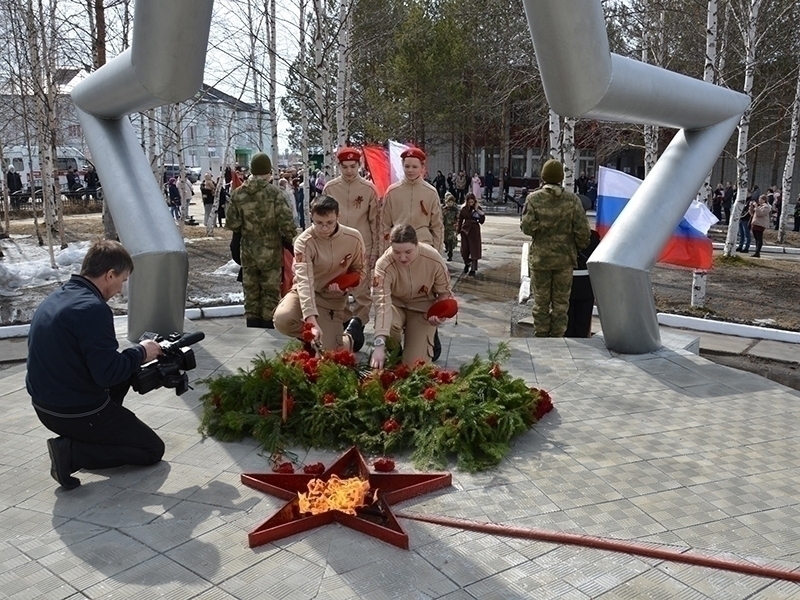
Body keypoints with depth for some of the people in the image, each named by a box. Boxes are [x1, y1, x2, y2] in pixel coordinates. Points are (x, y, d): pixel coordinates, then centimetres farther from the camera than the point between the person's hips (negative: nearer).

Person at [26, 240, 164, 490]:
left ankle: (93, 435, 16)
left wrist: (132, 354, 9)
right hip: (76, 412, -9)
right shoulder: (92, 308, -24)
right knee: (153, 449, 5)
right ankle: (72, 451, -7)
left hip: (45, 406, 9)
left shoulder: (54, 298, 6)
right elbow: (108, 373, -26)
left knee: (125, 370, 25)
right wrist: (140, 352, -10)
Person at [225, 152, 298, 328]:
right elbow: (286, 222, -16)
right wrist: (290, 238, 2)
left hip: (247, 251, 4)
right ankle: (268, 326, 12)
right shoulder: (274, 192, -14)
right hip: (271, 250, -4)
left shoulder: (238, 193, -1)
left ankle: (252, 328, 21)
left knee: (251, 291, 14)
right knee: (271, 291, 8)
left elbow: (231, 223, 1)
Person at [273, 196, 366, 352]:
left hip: (333, 299, 1)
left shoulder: (353, 238, -15)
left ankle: (351, 335, 26)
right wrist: (312, 322, -46)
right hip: (305, 293, 0)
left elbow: (360, 270, 2)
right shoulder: (304, 242, -24)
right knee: (282, 319, -33)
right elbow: (304, 282, -34)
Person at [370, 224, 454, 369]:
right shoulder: (384, 264, -31)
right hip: (396, 304, 0)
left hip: (423, 308, 0)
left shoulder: (434, 260, -26)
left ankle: (429, 338, 25)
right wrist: (379, 344, -50)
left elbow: (444, 293, -7)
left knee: (415, 363, -10)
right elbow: (382, 302, -39)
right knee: (389, 324, -37)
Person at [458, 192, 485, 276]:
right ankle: (467, 264, 34)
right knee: (465, 249, 9)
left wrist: (482, 215, -25)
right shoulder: (463, 209, -3)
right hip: (465, 230, 2)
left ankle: (473, 269, 6)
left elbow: (481, 222, -9)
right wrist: (458, 230, 3)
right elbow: (460, 220, 5)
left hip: (474, 231, -2)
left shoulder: (477, 208, -7)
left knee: (474, 249, 0)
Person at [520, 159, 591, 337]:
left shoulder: (534, 198, -7)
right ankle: (558, 337, 15)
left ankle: (541, 337, 16)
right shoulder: (572, 200, -5)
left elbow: (527, 227, -13)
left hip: (540, 257, 0)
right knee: (561, 302, 10)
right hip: (564, 258, 1)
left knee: (541, 301, 10)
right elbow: (582, 230, -7)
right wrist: (580, 246, 11)